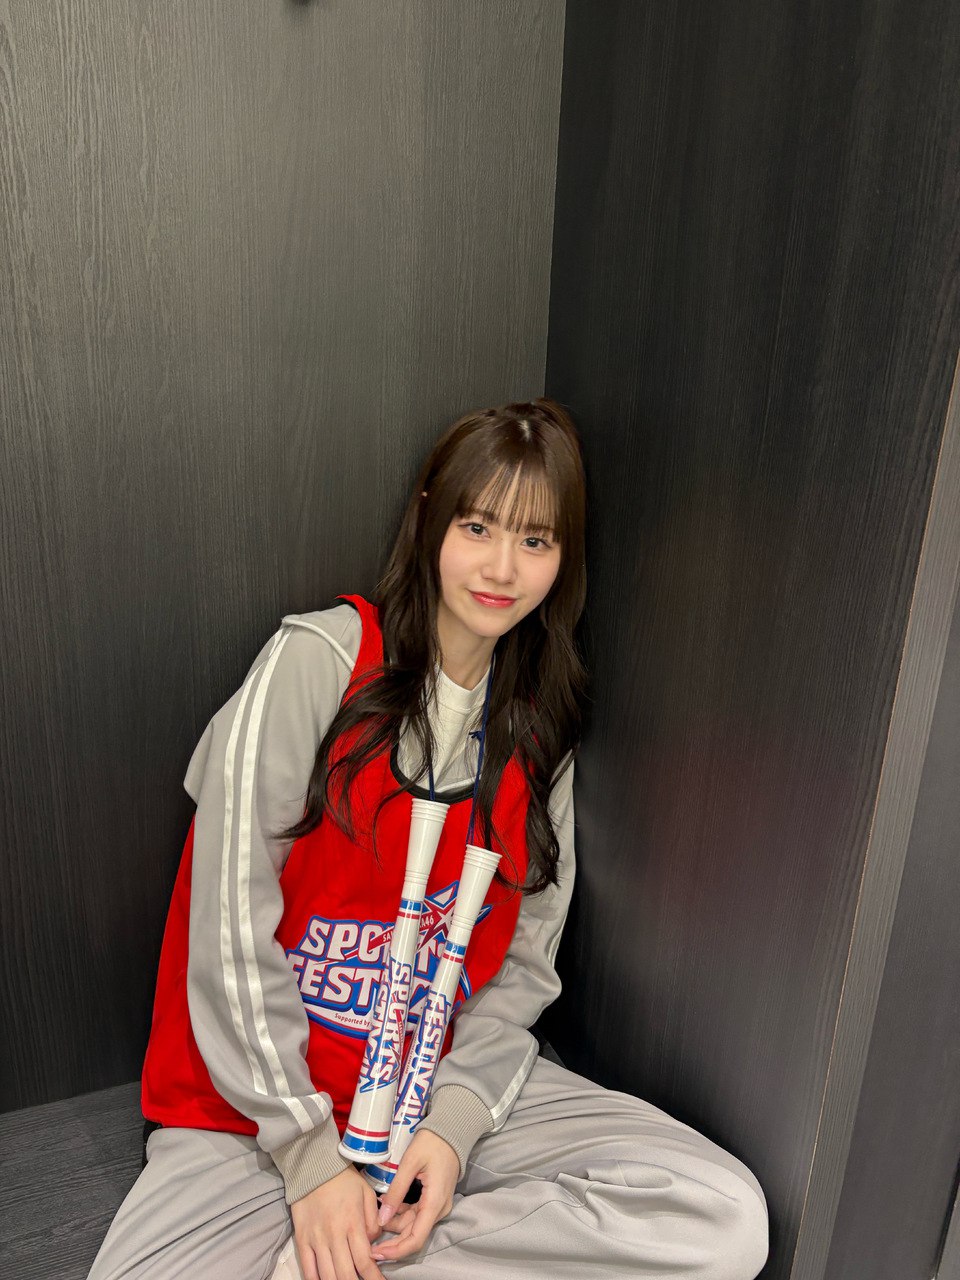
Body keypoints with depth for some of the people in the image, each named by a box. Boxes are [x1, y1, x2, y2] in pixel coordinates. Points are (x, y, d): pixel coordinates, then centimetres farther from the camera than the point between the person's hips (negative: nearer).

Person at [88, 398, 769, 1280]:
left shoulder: (539, 730, 4)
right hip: (260, 1100, -4)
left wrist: (455, 1122, -12)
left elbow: (524, 963, 3)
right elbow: (231, 933, -14)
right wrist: (309, 1157, -14)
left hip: (451, 1085, 5)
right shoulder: (318, 659, -11)